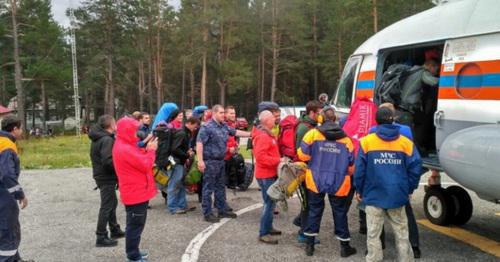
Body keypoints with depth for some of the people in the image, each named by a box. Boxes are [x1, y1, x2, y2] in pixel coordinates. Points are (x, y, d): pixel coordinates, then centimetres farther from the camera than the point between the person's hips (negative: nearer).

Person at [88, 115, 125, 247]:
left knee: (112, 202, 21)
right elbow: (107, 161, -29)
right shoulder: (107, 140, -21)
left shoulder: (98, 138, 10)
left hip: (101, 175, 10)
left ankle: (115, 230, 33)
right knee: (106, 206, -3)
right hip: (107, 178, -10)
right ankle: (101, 237, 3)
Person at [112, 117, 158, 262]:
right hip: (136, 193, -11)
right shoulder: (125, 149, -23)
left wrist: (146, 148, 0)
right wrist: (151, 150, -8)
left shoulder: (124, 146, 11)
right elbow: (145, 165, -21)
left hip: (135, 191, 11)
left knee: (134, 224, 21)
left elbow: (139, 159, 12)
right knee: (136, 225, -1)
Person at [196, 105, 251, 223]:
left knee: (220, 186, 16)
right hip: (210, 161, -9)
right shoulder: (207, 127, -14)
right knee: (208, 188, -3)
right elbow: (199, 143, -19)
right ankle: (207, 213, 3)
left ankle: (222, 210, 26)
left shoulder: (224, 126, 11)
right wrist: (200, 160, -24)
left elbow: (236, 132, 22)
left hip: (220, 160, 9)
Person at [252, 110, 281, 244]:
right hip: (265, 175, -11)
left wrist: (277, 160, 10)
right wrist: (278, 161, -25)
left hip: (270, 173, 11)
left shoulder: (267, 134, 15)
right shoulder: (263, 136, -20)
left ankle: (268, 228, 30)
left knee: (270, 201, 19)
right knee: (269, 202, -8)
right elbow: (261, 156, -28)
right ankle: (263, 233, -3)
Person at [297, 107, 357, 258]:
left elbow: (303, 155, -8)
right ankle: (345, 247, 20)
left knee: (314, 211, 13)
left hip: (316, 181, 0)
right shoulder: (345, 139, 0)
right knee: (340, 213, 12)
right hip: (338, 183, 0)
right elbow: (351, 164, 3)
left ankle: (309, 245, 17)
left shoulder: (313, 134, -6)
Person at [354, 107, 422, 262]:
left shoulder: (366, 142, -4)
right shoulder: (406, 143, 0)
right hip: (398, 196, 2)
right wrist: (410, 189, 11)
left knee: (373, 235, 5)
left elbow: (359, 169, -5)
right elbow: (415, 168, -2)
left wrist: (359, 190, 7)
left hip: (374, 195, -2)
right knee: (401, 234, 13)